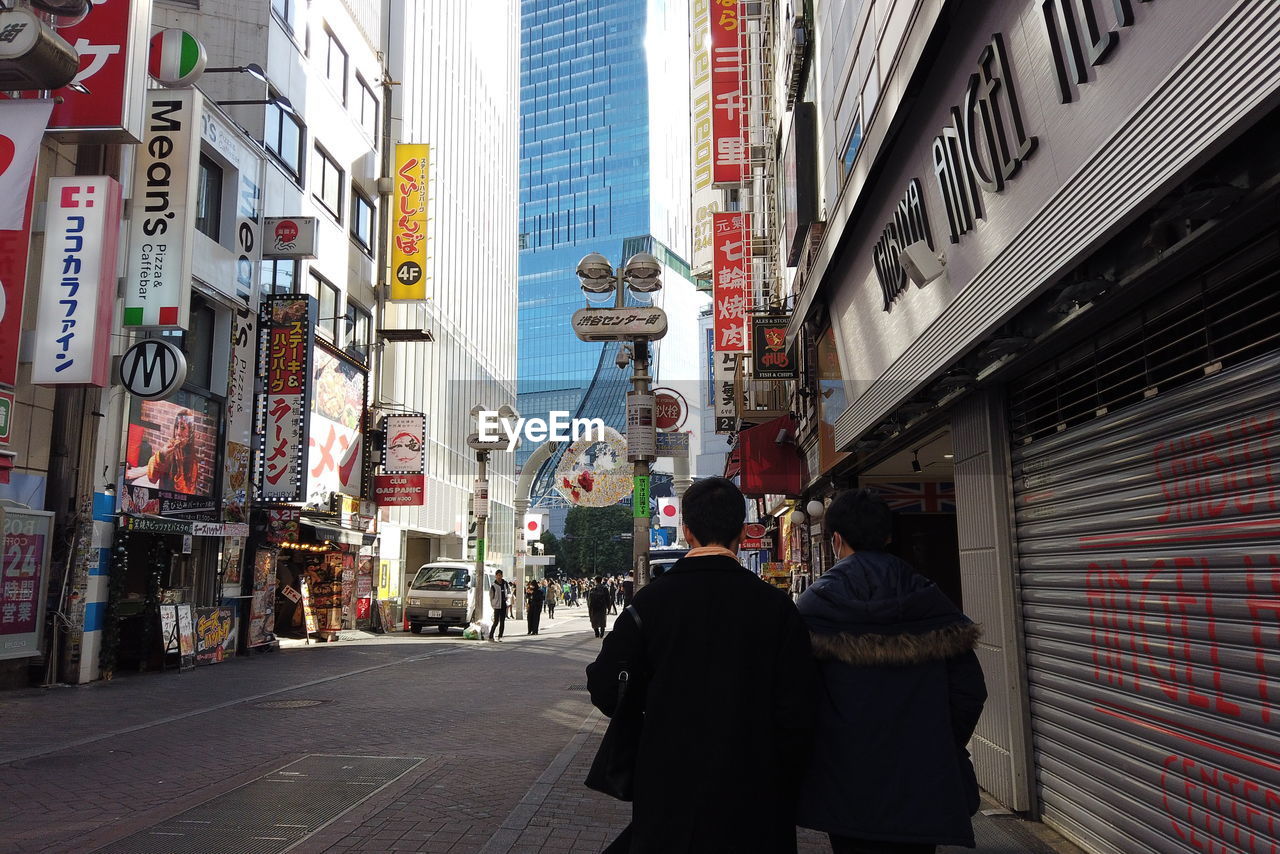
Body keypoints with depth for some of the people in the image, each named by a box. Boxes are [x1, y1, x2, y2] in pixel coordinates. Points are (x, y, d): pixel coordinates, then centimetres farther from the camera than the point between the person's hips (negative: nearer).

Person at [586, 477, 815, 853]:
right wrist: (785, 789, 5)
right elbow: (796, 713, -9)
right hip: (752, 794, 0)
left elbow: (604, 687, -6)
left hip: (668, 792, 1)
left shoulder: (652, 599, -9)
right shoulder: (776, 606, -11)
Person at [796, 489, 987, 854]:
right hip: (923, 785, 3)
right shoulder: (931, 601, -1)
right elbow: (970, 689, 0)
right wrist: (943, 749, 13)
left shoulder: (815, 605, -9)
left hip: (848, 786, -2)